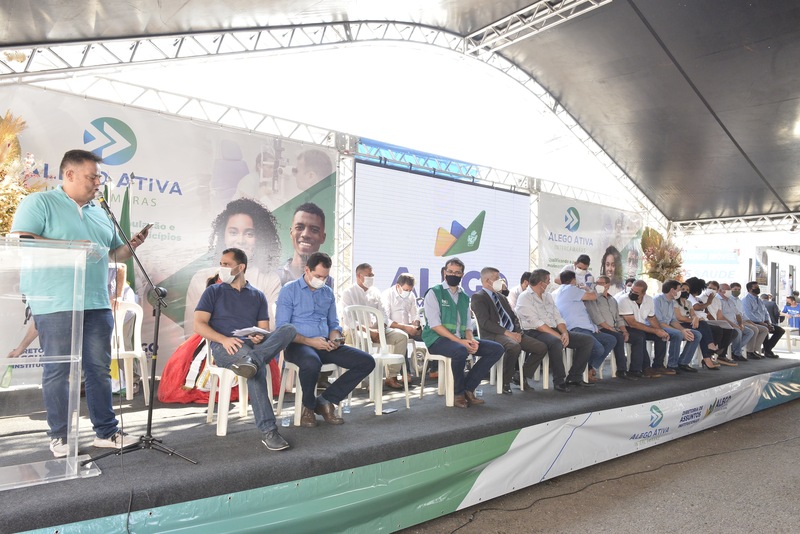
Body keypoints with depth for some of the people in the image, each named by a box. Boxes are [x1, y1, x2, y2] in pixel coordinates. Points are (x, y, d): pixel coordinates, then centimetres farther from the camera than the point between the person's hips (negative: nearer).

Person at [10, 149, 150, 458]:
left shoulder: (100, 213, 19)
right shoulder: (39, 203, 0)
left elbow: (113, 253, 24)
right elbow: (20, 242, -13)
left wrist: (131, 246, 3)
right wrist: (70, 247, -17)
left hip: (97, 304, 6)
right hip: (56, 305, -6)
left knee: (100, 369, 7)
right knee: (58, 371, 3)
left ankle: (106, 431, 15)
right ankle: (59, 436, 14)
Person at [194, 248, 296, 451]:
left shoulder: (258, 296, 20)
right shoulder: (213, 292, 13)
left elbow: (264, 329, 15)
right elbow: (199, 325, 1)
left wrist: (260, 337, -12)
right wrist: (224, 339, -18)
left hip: (254, 347, 3)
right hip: (224, 348, -3)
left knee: (287, 329, -26)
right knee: (256, 369, -38)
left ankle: (250, 360, -47)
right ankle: (268, 431, -42)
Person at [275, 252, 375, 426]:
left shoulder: (328, 292, 16)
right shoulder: (289, 290, -1)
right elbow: (282, 327, -8)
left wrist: (334, 339, -4)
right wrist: (309, 341, -19)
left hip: (324, 345, 6)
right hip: (298, 345, -6)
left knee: (367, 362, -12)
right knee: (312, 363, -42)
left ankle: (326, 400, -3)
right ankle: (309, 405, -9)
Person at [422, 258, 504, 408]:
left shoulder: (464, 297, 18)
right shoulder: (434, 293, -2)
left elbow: (468, 325, 16)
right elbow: (435, 325, -12)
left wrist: (470, 340, -8)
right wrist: (459, 341, -20)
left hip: (461, 340, 7)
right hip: (438, 339, -7)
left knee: (497, 349, -8)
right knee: (461, 350, -38)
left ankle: (468, 388, -7)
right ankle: (458, 393, -14)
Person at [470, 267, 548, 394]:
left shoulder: (501, 297, 24)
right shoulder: (477, 297, -3)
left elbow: (513, 317, 21)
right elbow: (485, 322, -15)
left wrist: (518, 331, 0)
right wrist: (507, 333, -20)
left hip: (513, 333, 8)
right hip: (493, 335, -8)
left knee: (542, 347, -6)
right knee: (514, 347, -37)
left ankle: (522, 377, 10)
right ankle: (505, 382, -17)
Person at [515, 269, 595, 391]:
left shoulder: (548, 296, 20)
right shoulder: (524, 298, -6)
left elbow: (558, 318, 15)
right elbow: (537, 324, -16)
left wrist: (565, 333, -6)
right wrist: (559, 336, -20)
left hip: (554, 331, 8)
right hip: (535, 333, -8)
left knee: (588, 340, -3)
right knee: (555, 342, -40)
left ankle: (574, 377, -1)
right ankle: (559, 381, -24)